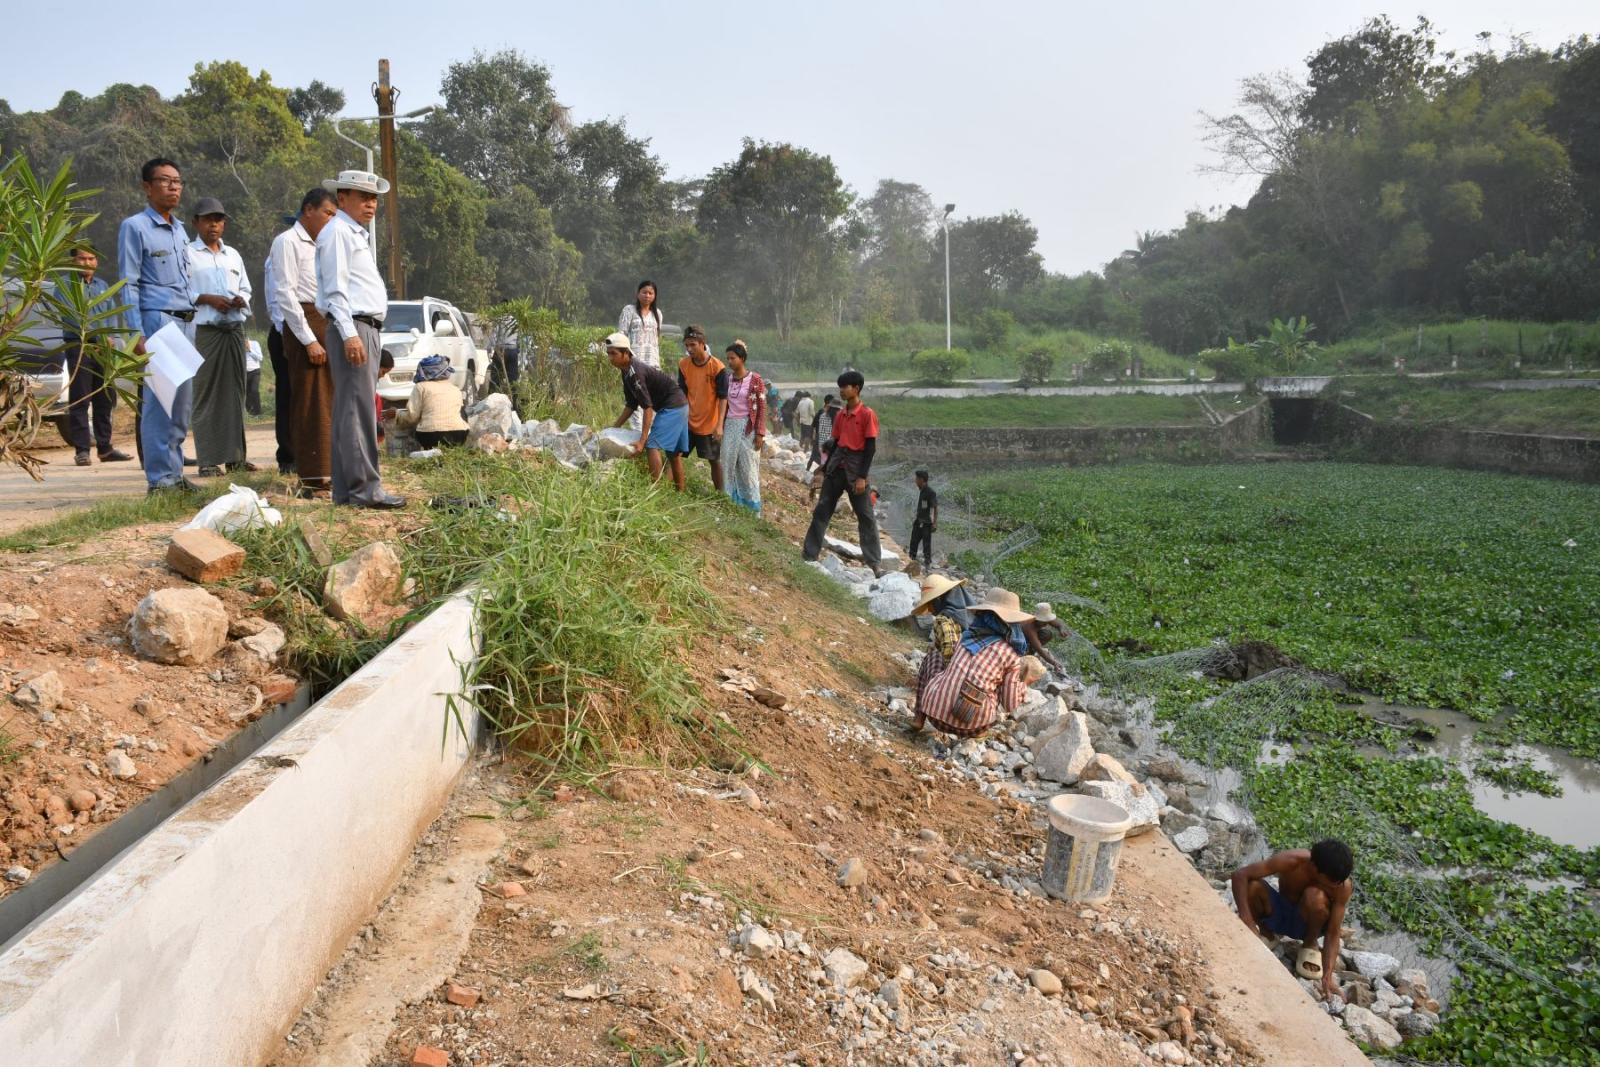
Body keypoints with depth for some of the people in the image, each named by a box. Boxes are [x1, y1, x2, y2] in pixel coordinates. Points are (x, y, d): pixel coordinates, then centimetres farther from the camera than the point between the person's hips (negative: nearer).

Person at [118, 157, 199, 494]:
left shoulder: (180, 229, 19)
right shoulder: (135, 227, -2)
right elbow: (128, 283, -6)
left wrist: (191, 322, 16)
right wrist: (136, 333, -14)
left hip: (186, 321, 7)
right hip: (157, 319, -7)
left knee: (183, 402, 8)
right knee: (158, 400, -9)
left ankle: (175, 472, 15)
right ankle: (159, 478, -6)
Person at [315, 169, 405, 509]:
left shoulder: (356, 234, 24)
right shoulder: (337, 232, -6)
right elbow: (335, 288, -15)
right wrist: (349, 334, -23)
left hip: (367, 330, 10)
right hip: (352, 328, -10)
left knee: (349, 411, 9)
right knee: (358, 409, -12)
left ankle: (346, 490, 11)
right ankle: (364, 487, -14)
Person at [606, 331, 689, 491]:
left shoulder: (635, 372, -21)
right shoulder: (627, 372, 8)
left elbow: (648, 408, -25)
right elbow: (631, 405, 17)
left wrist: (642, 441, -28)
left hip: (672, 407, -10)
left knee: (653, 445, -16)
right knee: (674, 452, 13)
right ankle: (680, 493, 19)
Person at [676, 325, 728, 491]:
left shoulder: (718, 367, -15)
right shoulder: (683, 364, -2)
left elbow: (723, 397, -13)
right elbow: (682, 393, 7)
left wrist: (719, 425, -19)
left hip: (710, 424, -4)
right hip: (689, 421, 4)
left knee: (714, 460, 7)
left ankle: (720, 493, 19)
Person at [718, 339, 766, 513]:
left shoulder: (755, 379, -6)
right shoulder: (727, 379, 7)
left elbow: (762, 408, -6)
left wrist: (760, 434, -11)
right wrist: (720, 428, 7)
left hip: (748, 427, -4)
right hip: (729, 426, 4)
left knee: (748, 468, -1)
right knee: (729, 466, 6)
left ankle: (753, 508, 7)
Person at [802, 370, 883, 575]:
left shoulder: (867, 414, -10)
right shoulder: (839, 414, 9)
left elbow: (870, 447, -11)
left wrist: (862, 477, -16)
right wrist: (825, 469, 14)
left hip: (855, 469, -6)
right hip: (836, 467, 6)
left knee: (865, 516, -1)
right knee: (821, 511, 4)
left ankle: (875, 562, 3)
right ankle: (810, 555, 9)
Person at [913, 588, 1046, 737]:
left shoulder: (965, 636, 12)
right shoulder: (1010, 654, 1)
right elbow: (1009, 705, 6)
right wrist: (1023, 684, 22)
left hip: (934, 712, 3)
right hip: (970, 726, -3)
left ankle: (919, 717, 21)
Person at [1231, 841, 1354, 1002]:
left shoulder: (1343, 886, -27)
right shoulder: (1293, 861, -31)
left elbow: (1333, 934, -22)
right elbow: (1240, 875, -32)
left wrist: (1327, 977, -35)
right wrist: (1247, 923, -40)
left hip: (1307, 922, 0)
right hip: (1278, 914, 0)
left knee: (1316, 897, -35)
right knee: (1252, 886, -32)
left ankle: (1309, 945, -5)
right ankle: (1265, 931, -1)